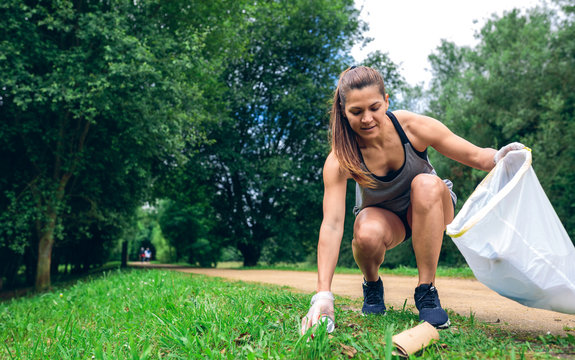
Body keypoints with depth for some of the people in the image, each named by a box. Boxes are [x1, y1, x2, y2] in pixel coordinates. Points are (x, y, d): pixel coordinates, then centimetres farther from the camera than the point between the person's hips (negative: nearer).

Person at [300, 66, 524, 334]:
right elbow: (331, 225, -34)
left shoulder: (414, 127, -25)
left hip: (429, 210, 1)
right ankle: (372, 283, 1)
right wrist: (323, 295, -41)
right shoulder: (340, 159, -27)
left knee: (426, 183, -35)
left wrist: (500, 156, -42)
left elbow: (476, 156, -16)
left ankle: (426, 291, -23)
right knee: (367, 234, -37)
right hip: (382, 215, -1)